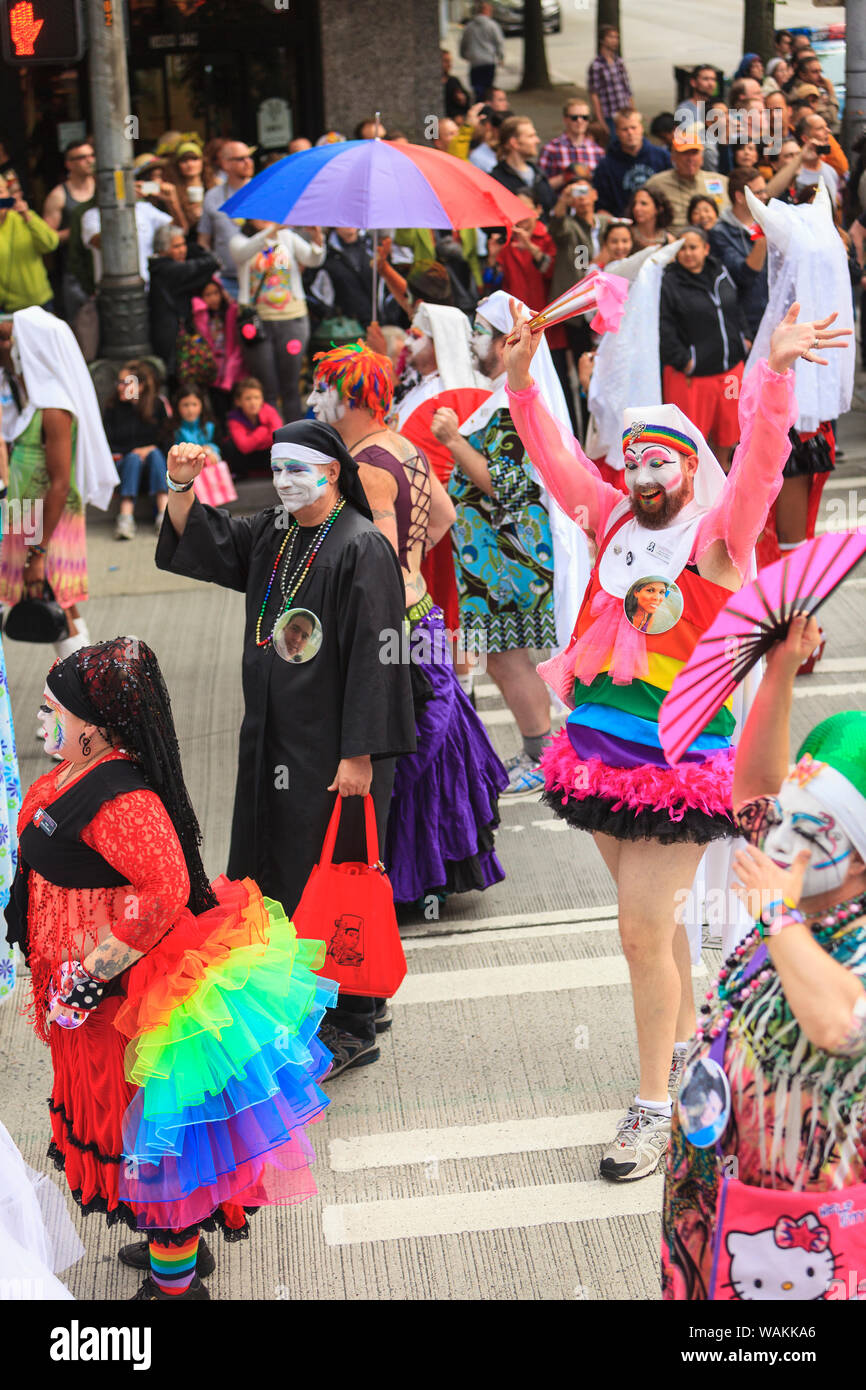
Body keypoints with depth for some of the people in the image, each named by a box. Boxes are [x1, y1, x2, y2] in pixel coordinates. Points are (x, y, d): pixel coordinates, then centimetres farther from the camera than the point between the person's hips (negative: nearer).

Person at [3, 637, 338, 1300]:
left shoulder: (118, 799, -30)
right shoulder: (82, 772, 2)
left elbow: (164, 890, -34)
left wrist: (89, 976, -28)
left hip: (122, 995, -10)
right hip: (87, 984, 10)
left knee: (142, 1124, 6)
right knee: (120, 1115, 24)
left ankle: (174, 1279, 24)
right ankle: (176, 1244, 43)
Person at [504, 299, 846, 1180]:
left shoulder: (718, 535, -6)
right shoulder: (615, 522, 9)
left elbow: (760, 461, -21)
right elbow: (554, 460, 9)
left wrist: (775, 372, -35)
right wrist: (522, 380, -3)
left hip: (678, 765, -6)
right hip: (602, 751, 6)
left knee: (642, 930, -6)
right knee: (653, 918, 19)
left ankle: (655, 1103, 6)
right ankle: (687, 1041, 40)